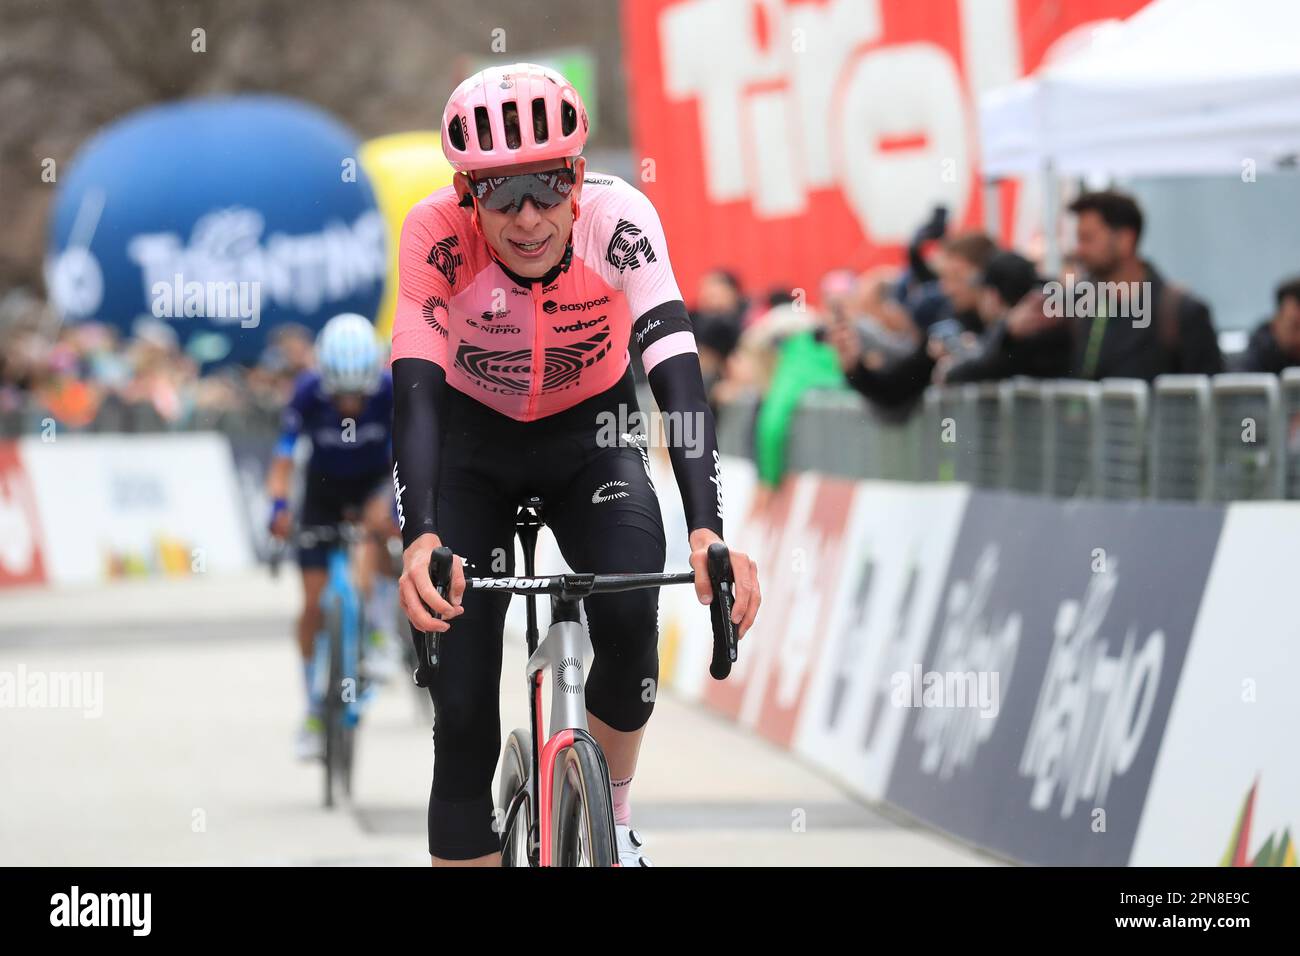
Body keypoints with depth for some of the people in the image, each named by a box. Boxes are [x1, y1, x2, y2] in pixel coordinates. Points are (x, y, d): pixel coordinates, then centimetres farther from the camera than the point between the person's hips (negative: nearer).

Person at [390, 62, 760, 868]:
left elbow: (679, 381, -37)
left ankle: (613, 815, 3)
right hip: (475, 442, 0)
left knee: (631, 616, -25)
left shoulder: (620, 220, -29)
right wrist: (420, 541, -54)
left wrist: (708, 534, -51)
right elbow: (416, 394, -37)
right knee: (462, 709, -12)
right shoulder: (437, 235, -29)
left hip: (591, 435, 0)